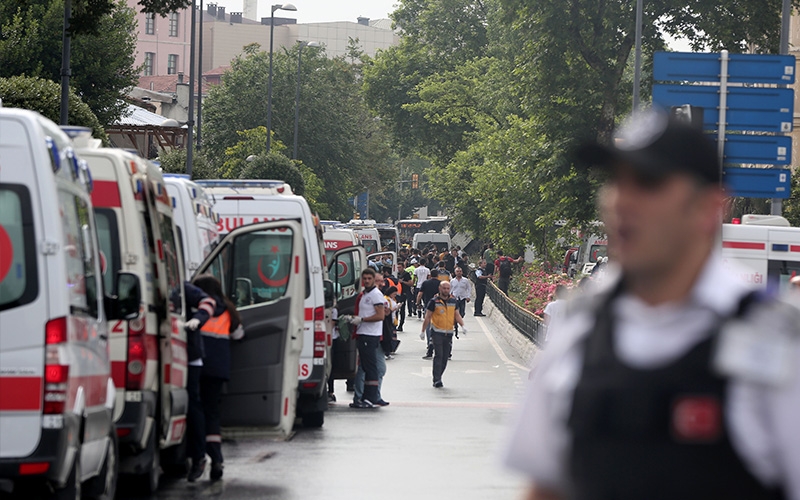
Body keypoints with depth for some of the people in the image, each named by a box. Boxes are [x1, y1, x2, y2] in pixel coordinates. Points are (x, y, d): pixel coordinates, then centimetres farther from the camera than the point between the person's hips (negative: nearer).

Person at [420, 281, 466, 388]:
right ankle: (437, 380, -11)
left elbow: (457, 315, 16)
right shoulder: (434, 302, -4)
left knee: (445, 357, 5)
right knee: (438, 355, -12)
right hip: (437, 333, -5)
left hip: (449, 333, 5)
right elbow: (427, 317, 0)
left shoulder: (453, 301, 9)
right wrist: (423, 331, 0)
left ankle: (438, 378, 17)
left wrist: (462, 325, -1)